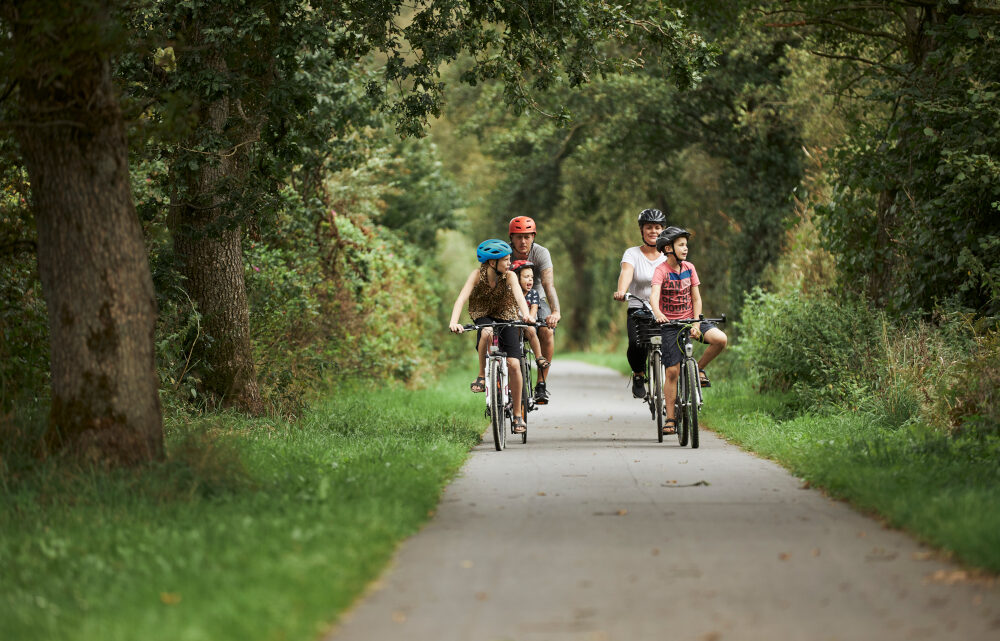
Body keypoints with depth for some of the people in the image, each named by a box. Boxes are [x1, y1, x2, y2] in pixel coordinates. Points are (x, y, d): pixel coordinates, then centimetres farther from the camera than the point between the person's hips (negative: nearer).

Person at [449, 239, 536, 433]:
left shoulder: (509, 276, -18)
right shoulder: (477, 275, -19)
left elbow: (519, 295, -35)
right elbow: (462, 298, -31)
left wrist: (526, 314, -55)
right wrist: (454, 322, -47)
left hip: (507, 319, 1)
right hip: (483, 317, -1)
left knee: (513, 364, -14)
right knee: (487, 333, -39)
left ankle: (518, 415, -2)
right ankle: (482, 376, -19)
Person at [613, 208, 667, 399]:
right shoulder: (632, 254, 3)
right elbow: (626, 272, -17)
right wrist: (621, 291, -39)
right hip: (638, 310, -2)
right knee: (637, 344, -29)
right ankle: (638, 375, 2)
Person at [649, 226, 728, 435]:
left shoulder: (689, 268, 3)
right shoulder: (661, 270, -12)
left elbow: (696, 299, 2)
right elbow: (654, 294, -29)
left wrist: (696, 324, -12)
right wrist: (657, 313, -50)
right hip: (670, 324, -4)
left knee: (720, 339, -24)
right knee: (672, 371, -7)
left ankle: (699, 368, 2)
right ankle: (670, 418, 2)